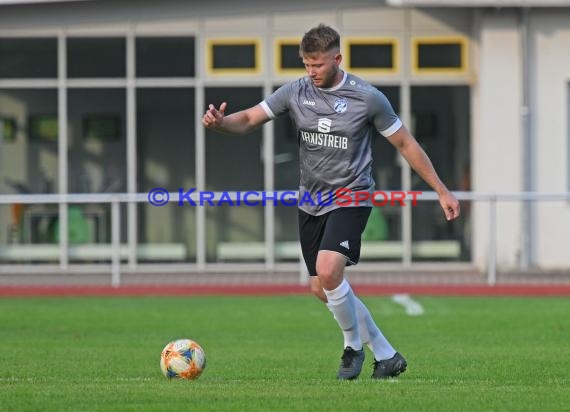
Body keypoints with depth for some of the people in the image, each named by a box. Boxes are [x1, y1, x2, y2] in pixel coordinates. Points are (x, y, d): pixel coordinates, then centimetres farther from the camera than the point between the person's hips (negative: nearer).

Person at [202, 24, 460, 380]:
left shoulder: (367, 97, -11)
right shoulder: (296, 92, -1)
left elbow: (405, 143, -2)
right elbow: (249, 120, -1)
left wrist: (442, 191, 1)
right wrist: (220, 123, -25)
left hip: (351, 199, -6)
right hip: (311, 203, 6)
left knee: (328, 270, -27)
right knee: (322, 289, 8)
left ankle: (353, 346, -3)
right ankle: (387, 356, 23)